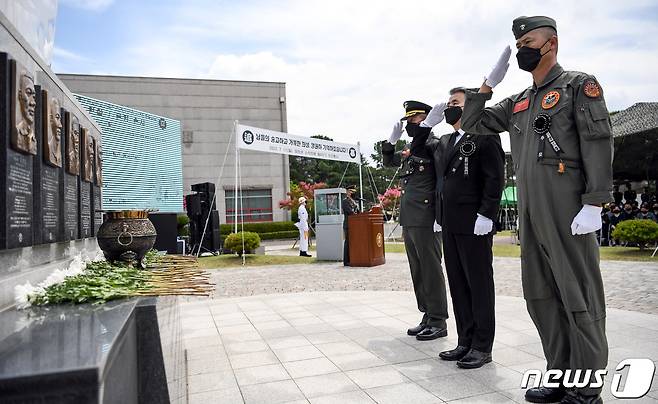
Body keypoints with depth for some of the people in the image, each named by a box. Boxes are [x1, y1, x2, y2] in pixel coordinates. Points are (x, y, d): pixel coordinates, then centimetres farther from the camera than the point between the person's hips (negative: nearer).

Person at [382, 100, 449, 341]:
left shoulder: (433, 145, -6)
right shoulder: (408, 150, 18)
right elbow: (388, 161, 29)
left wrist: (427, 125, -22)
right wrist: (392, 139, 16)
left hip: (425, 221, -9)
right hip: (409, 221, 9)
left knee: (431, 270, -3)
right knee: (418, 271, 13)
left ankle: (438, 322, 7)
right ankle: (428, 317, 23)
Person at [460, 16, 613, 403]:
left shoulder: (579, 84, 0)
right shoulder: (518, 103, 19)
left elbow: (598, 144, -9)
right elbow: (472, 123, 22)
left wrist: (593, 205, -17)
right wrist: (488, 84, 12)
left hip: (569, 213, -7)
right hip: (531, 215, 7)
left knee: (579, 298, 0)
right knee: (541, 297, 11)